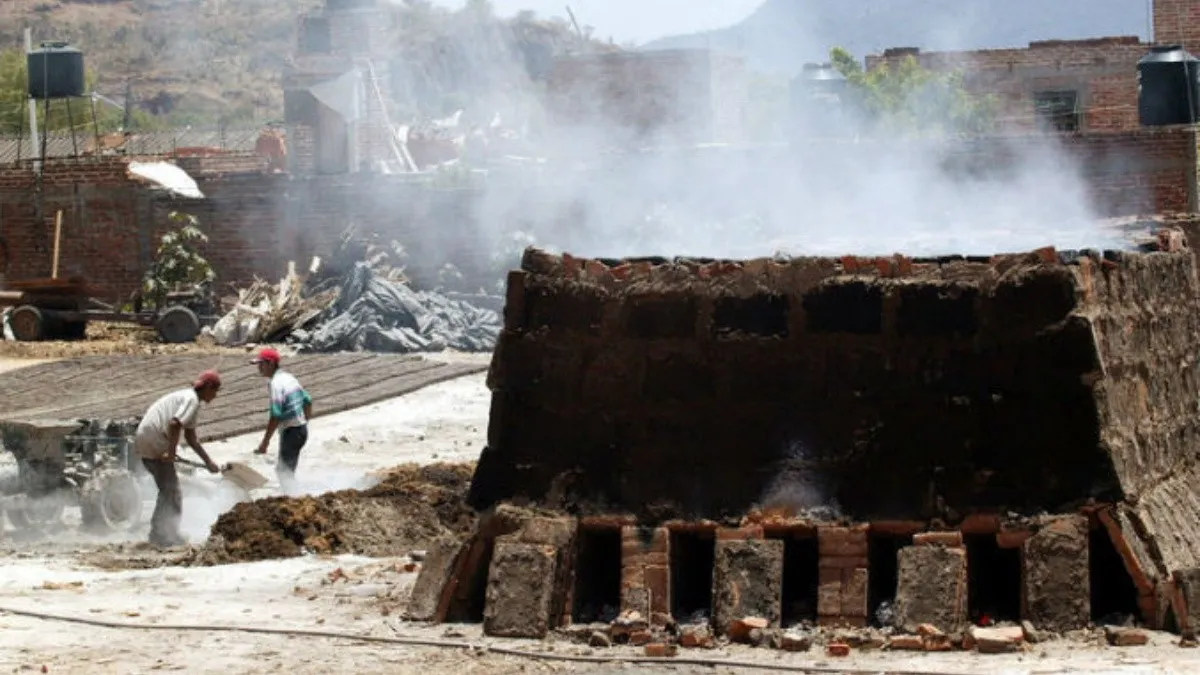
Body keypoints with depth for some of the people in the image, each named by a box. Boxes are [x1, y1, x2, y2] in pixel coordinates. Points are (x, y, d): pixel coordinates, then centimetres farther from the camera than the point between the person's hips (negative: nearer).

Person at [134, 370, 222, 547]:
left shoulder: (188, 397, 21)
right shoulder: (192, 400, -10)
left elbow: (190, 437, 27)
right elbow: (174, 424, -26)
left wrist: (208, 461, 27)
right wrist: (171, 452, -20)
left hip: (143, 442, 10)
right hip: (155, 444, -10)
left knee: (167, 489, 20)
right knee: (171, 490, 0)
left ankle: (158, 532, 25)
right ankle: (165, 536, 2)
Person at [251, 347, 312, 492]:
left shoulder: (276, 383, -19)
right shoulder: (289, 377, 10)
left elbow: (275, 416, -25)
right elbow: (308, 401, 17)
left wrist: (265, 442, -23)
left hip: (290, 431, -9)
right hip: (301, 428, 9)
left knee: (285, 471, -1)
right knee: (282, 469, 19)